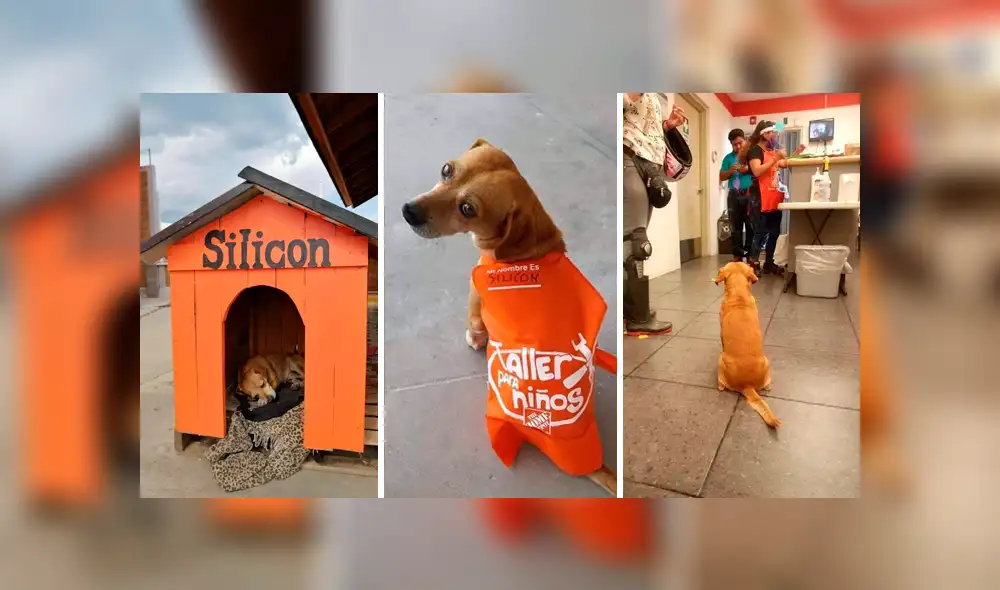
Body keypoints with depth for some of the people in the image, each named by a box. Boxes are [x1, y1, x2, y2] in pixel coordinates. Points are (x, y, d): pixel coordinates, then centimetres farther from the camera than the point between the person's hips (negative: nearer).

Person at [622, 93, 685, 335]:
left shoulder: (653, 98, 25)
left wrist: (668, 124, 14)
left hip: (651, 165, 9)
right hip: (629, 161, -9)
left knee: (635, 240, 8)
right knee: (634, 241, -12)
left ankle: (630, 312, 13)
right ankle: (638, 317, -8)